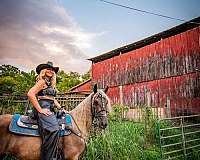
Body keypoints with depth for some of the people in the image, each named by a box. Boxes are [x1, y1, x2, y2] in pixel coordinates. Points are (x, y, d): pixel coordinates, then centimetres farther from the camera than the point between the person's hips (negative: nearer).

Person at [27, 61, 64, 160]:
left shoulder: (51, 84, 21)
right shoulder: (42, 81, -6)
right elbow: (30, 94, -19)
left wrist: (61, 109, 17)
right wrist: (40, 109, -19)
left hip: (50, 111, 10)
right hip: (44, 110, -10)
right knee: (53, 130, -23)